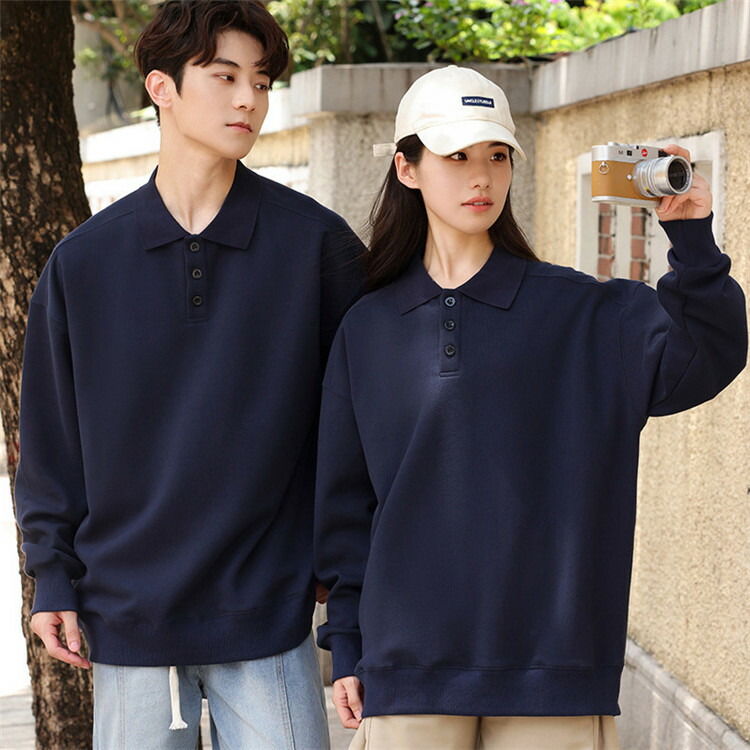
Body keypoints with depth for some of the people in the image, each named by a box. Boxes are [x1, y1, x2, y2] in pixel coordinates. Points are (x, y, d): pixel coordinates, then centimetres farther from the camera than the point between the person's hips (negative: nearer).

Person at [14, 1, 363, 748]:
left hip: (269, 613, -1)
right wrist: (52, 574, 2)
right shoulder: (82, 261, 2)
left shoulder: (317, 243, -2)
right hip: (128, 616, 2)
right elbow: (49, 437, 7)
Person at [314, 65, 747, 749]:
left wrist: (692, 239, -27)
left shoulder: (584, 314, 1)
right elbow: (345, 500, 9)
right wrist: (346, 643, 8)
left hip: (552, 662, -1)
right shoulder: (368, 329, 7)